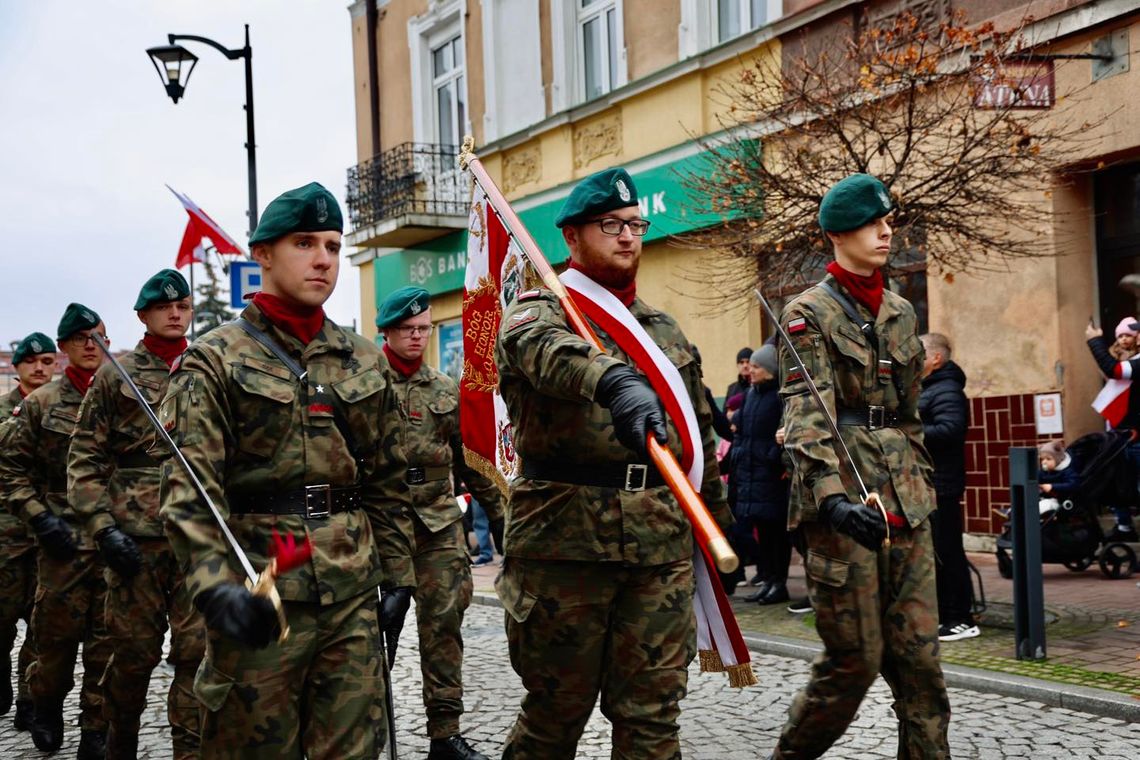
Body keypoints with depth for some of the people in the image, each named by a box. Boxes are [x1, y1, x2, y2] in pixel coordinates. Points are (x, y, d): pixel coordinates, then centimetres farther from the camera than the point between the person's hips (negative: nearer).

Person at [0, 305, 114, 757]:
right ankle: (47, 706, 30)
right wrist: (39, 517, -4)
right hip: (64, 535, -1)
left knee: (107, 635, 3)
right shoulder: (42, 403, 3)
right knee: (57, 630, 5)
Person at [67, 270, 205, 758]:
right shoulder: (115, 376, 5)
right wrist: (104, 528, -8)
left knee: (198, 653, -1)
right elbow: (84, 459, 2)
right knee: (134, 651, 6)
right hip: (135, 536, -1)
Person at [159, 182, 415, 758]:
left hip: (353, 594, 4)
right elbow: (188, 489, -13)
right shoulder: (215, 359, -2)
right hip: (258, 598, -4)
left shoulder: (364, 361, 12)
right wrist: (215, 585, -26)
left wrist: (396, 575, 12)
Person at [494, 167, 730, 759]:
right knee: (556, 710, 7)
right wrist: (615, 381, -48)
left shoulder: (666, 332, 17)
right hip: (565, 543, -4)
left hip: (662, 549, 4)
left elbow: (701, 439, 23)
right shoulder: (537, 312, -1)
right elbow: (550, 351, -27)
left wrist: (718, 531, 19)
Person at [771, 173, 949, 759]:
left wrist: (922, 484, 19)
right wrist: (833, 497, -31)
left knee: (918, 654, 4)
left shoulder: (900, 312, 16)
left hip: (905, 500, 6)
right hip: (844, 498, -6)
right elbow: (806, 412, -17)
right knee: (854, 660, -2)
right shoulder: (809, 313, -5)